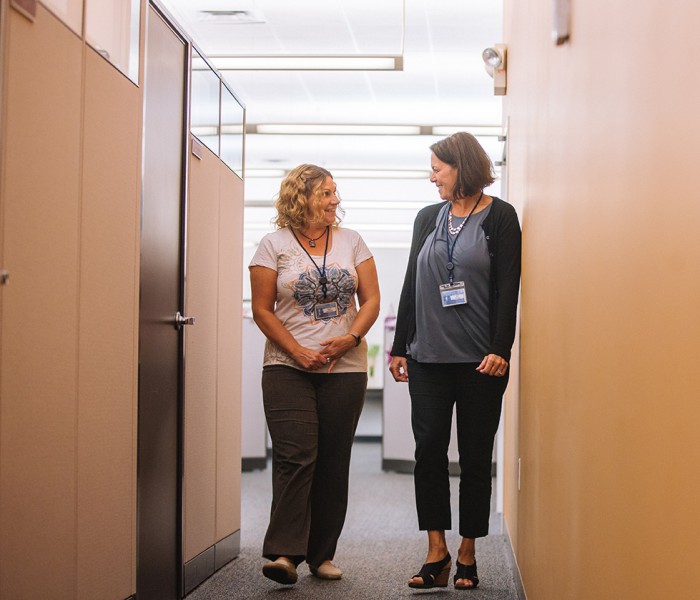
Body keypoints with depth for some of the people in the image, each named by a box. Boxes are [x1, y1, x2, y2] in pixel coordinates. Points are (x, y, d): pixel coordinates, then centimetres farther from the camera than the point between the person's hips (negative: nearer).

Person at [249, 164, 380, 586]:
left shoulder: (351, 242, 10)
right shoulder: (275, 245, 1)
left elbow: (371, 300, 7)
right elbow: (262, 310, -1)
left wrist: (350, 338, -10)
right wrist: (297, 351, -12)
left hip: (345, 369, 3)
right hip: (288, 368, -3)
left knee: (333, 462, 3)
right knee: (296, 456, -13)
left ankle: (322, 554, 9)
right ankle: (285, 552, -15)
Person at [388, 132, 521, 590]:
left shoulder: (499, 217, 0)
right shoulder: (428, 218, 13)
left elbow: (507, 289, -6)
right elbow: (412, 284, 15)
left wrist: (500, 349, -15)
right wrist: (400, 347, 11)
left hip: (480, 361, -4)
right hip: (428, 357, 4)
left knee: (475, 455, 3)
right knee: (429, 450, -3)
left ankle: (467, 553, 12)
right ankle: (437, 552, 2)